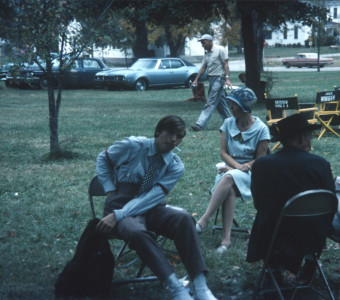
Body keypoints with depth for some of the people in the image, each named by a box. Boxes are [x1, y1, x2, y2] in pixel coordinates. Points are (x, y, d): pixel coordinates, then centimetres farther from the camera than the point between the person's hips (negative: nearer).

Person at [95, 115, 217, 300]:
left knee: (183, 219, -30)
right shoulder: (134, 146, -9)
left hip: (151, 210, 3)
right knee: (138, 232, -39)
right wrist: (110, 191, -4)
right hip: (120, 207, -3)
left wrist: (117, 215, -25)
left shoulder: (175, 166, -3)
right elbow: (103, 159, 9)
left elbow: (151, 197, -15)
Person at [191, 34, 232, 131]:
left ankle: (200, 124, -19)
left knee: (211, 103, -12)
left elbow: (226, 64, -11)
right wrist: (196, 80, 13)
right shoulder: (206, 53, 15)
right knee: (221, 103, 11)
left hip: (219, 78, -8)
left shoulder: (220, 50, -7)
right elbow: (203, 67, 18)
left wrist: (227, 78, -19)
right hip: (211, 79, 8)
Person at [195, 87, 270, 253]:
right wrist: (237, 165, -16)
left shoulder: (261, 129, -3)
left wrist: (238, 168, -15)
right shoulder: (228, 124, 8)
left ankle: (204, 220, -39)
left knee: (229, 177, -37)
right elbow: (223, 152, 3)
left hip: (251, 173, -3)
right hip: (230, 168, 3)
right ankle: (226, 238, -40)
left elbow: (260, 159, -4)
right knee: (229, 190, -33)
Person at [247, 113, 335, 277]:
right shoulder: (321, 164, -14)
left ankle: (276, 264, 40)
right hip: (314, 238, 0)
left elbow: (258, 204, -1)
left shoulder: (261, 164, -12)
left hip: (272, 238, 0)